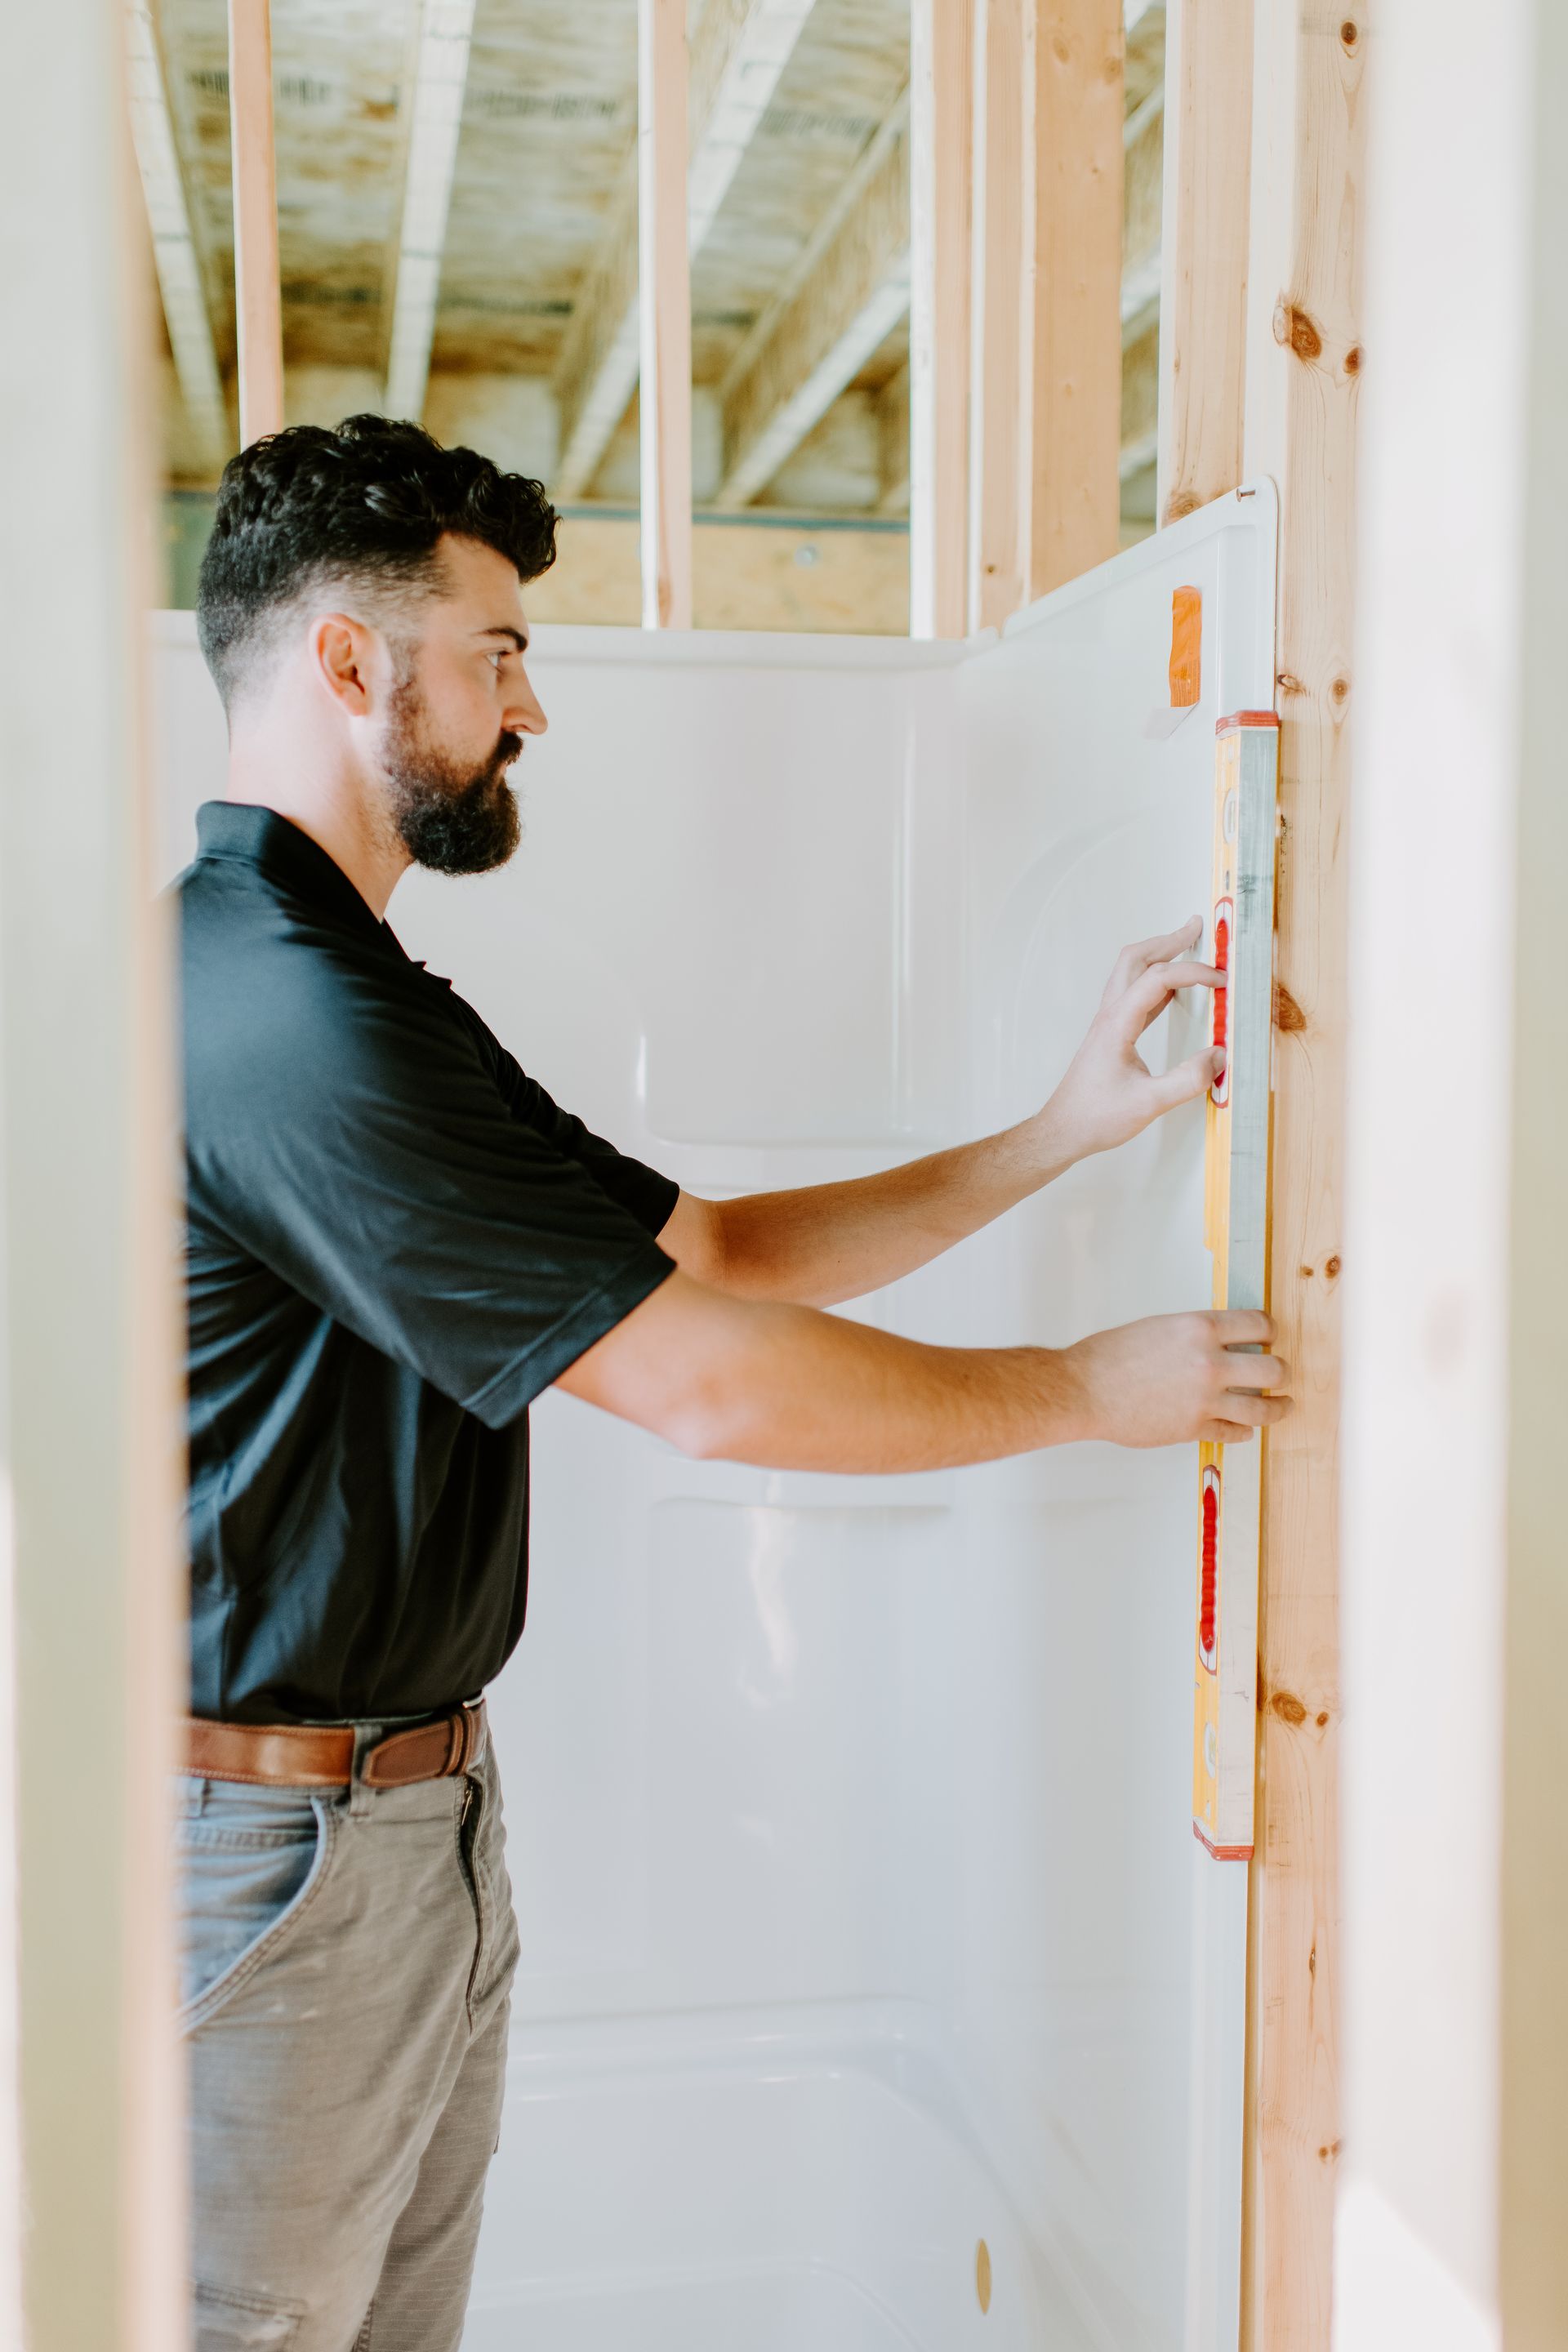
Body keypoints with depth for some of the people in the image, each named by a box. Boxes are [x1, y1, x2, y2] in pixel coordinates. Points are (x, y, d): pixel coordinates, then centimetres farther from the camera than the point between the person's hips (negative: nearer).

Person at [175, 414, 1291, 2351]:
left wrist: (1065, 1130, 8)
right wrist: (1089, 1389, -7)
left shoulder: (340, 992, 13)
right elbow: (709, 1382, -21)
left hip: (413, 1811, 10)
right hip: (268, 1845, -9)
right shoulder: (283, 1010, -22)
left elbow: (708, 1250, 12)